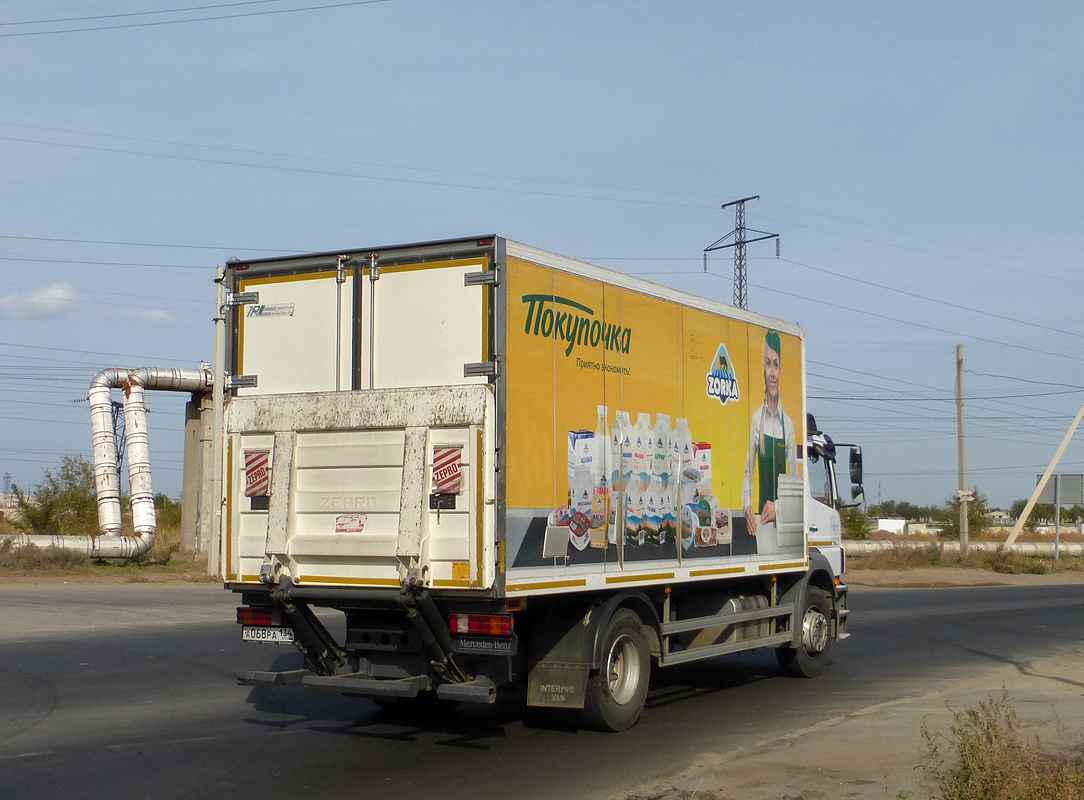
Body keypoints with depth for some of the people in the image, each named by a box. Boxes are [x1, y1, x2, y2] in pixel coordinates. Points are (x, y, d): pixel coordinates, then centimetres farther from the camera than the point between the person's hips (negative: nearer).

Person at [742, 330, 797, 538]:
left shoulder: (788, 425, 1)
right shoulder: (757, 419, 2)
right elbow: (748, 472, 6)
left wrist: (778, 507, -9)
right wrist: (747, 506, -8)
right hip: (760, 518, 0)